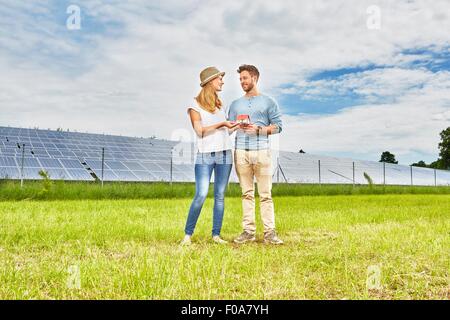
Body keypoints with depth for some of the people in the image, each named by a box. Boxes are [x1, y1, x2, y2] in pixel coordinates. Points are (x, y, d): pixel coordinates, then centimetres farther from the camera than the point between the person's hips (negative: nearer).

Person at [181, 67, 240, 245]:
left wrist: (237, 126, 6)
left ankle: (216, 235, 9)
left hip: (224, 154, 5)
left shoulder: (219, 104, 18)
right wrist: (221, 124, -12)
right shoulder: (195, 104, 1)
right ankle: (187, 234, 0)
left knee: (220, 195, 3)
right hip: (205, 156, -5)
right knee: (201, 195, -12)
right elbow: (200, 131, -9)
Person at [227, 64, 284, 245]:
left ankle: (270, 232, -2)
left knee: (265, 194, -4)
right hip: (241, 152, 3)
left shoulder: (268, 102, 11)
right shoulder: (235, 104, 21)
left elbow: (278, 126, 4)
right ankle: (248, 231, 6)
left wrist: (258, 129, -9)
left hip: (262, 151, -3)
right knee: (247, 194, 3)